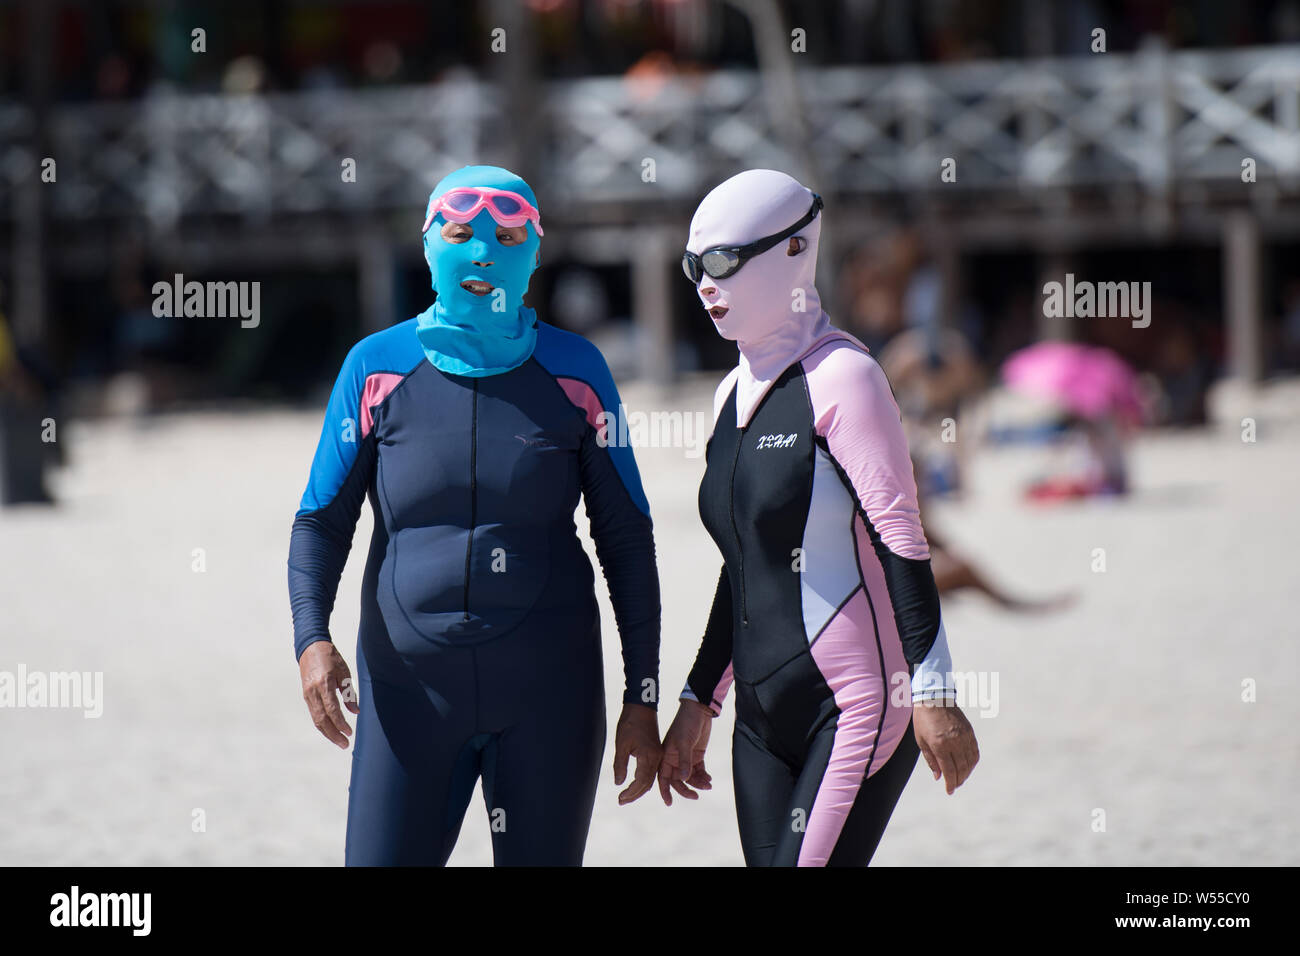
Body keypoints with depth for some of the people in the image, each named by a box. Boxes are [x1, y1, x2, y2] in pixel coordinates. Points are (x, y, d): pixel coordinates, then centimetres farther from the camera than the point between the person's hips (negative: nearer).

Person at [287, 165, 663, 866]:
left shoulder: (573, 372, 2)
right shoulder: (377, 367, 2)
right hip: (410, 688, 0)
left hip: (549, 694, 0)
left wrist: (642, 700, 3)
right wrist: (311, 637, -14)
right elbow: (322, 520, 4)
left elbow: (627, 541, 6)